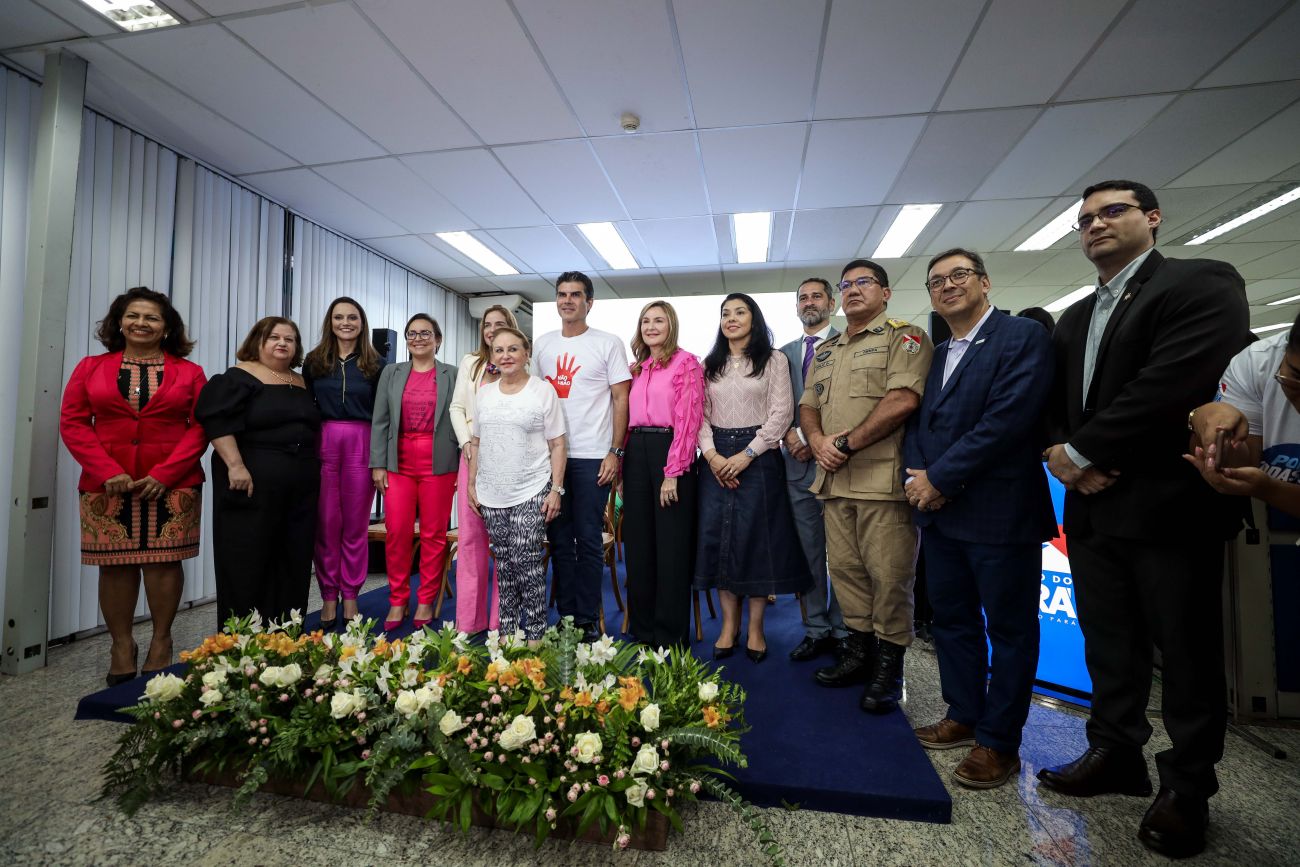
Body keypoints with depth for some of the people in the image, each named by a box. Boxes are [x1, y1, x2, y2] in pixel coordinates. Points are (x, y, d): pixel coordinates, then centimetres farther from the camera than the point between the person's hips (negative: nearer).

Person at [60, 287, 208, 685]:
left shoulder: (189, 372, 6)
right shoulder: (90, 367, 11)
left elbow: (202, 427, -1)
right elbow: (72, 423, 5)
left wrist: (164, 474, -11)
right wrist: (107, 472, -9)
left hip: (172, 484, -1)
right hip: (107, 484, 2)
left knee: (164, 561, 0)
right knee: (115, 564, 4)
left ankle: (161, 642, 12)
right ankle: (121, 645, 15)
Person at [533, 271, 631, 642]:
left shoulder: (608, 344, 0)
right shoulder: (542, 344, 13)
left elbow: (621, 399, -2)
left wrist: (615, 452, -9)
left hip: (591, 457, -4)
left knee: (589, 540, 2)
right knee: (559, 539, 10)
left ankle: (588, 619, 15)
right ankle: (565, 615, 22)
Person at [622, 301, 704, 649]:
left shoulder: (686, 363, -2)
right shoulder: (637, 368, 17)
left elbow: (689, 419, -11)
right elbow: (627, 417, 17)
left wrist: (673, 473, -17)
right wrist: (622, 459, 5)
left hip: (669, 451, -6)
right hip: (636, 453, 6)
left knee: (671, 546, 0)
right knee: (637, 544, 10)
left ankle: (671, 636, 14)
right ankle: (642, 630, 24)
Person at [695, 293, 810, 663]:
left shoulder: (773, 360, 3)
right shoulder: (709, 365, 14)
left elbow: (781, 413, -5)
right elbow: (700, 415, 7)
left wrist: (746, 455, -13)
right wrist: (711, 454, -9)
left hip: (759, 456, -3)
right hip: (717, 459, 3)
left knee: (756, 538, -1)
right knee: (717, 537, 1)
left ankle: (755, 628, 11)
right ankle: (729, 624, 14)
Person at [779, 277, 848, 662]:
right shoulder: (785, 352, 16)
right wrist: (789, 433, -5)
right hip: (798, 461, 4)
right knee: (809, 551, 10)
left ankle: (843, 630, 17)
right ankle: (816, 629, 20)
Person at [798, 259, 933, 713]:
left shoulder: (905, 337, -1)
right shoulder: (825, 351, 22)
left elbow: (903, 399, -15)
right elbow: (808, 405, 19)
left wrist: (847, 443, -14)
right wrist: (817, 441, -2)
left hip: (883, 479, -7)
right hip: (835, 479, 7)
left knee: (889, 574, -1)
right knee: (845, 568, 12)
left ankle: (889, 665, 16)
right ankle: (859, 651, 27)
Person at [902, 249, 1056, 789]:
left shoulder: (1023, 337, -8)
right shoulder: (936, 355, 15)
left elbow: (1007, 419, -19)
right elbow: (918, 423, 13)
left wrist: (940, 479, -17)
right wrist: (917, 476, -5)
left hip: (1001, 515, -7)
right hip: (940, 512, 7)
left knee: (1010, 630, 8)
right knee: (952, 620, 17)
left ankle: (999, 742, 22)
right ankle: (964, 716, 34)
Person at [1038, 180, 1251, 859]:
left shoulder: (1202, 283, -5)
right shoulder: (1074, 319, 17)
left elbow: (1171, 386, -19)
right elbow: (1057, 404, 13)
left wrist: (1079, 452, -14)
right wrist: (1065, 457, -6)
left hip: (1169, 504, -6)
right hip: (1092, 506, 6)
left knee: (1186, 651, 7)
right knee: (1108, 644, 15)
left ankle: (1187, 786, 25)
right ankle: (1115, 754, 32)